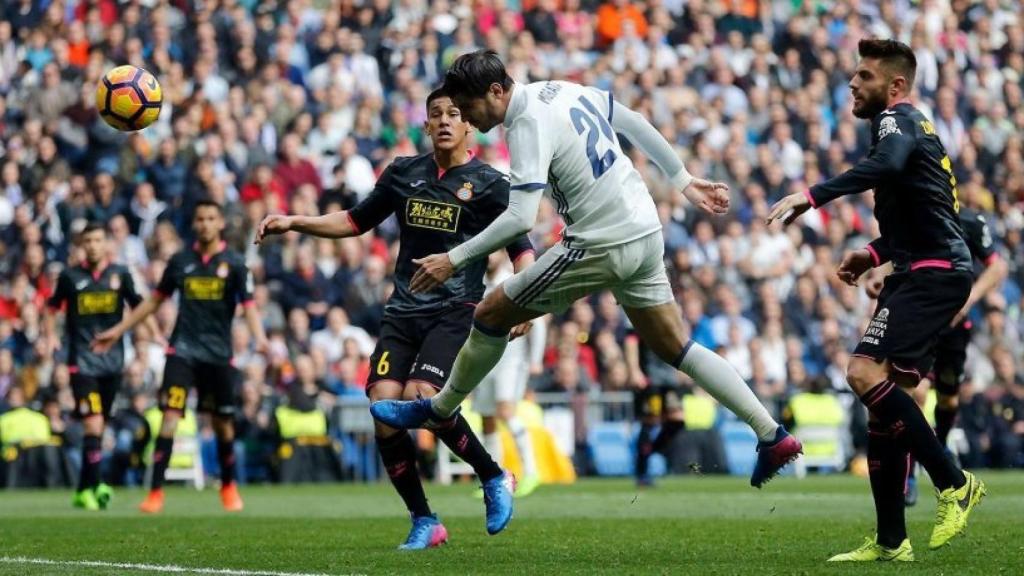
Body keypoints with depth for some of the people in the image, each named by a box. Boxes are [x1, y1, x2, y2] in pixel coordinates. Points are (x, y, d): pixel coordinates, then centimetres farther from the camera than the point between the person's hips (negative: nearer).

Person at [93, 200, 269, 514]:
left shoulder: (234, 263, -2)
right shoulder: (181, 261, 5)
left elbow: (249, 305, -9)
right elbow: (155, 300, 15)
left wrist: (259, 337, -29)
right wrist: (118, 330, 16)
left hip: (218, 354, 0)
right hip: (183, 349, 1)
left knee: (223, 422, 8)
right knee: (170, 415, -13)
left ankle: (229, 487, 29)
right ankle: (156, 491, -13)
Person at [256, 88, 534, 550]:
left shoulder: (488, 183, 0)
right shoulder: (404, 173, 11)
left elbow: (521, 249, 1)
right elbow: (357, 221, 22)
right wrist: (293, 223, 13)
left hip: (456, 311, -4)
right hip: (403, 312, 4)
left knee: (421, 397, -26)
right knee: (384, 407, -14)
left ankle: (494, 478, -1)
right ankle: (423, 522, 0)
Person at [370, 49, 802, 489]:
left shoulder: (529, 125, -19)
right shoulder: (563, 90, 8)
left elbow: (521, 216, -27)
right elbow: (634, 123, 17)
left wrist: (454, 260, -24)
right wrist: (685, 182, 25)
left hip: (601, 247, -9)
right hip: (645, 235, 9)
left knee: (491, 315, 4)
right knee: (674, 348, 14)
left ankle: (439, 410, 20)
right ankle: (772, 436, 10)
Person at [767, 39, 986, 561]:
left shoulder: (896, 118, -6)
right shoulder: (912, 126, 25)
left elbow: (887, 164, -30)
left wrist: (812, 196, -33)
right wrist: (877, 253, 23)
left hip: (932, 273, -10)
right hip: (928, 271, 10)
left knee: (866, 373, -22)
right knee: (885, 395, 7)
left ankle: (953, 483, -16)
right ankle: (891, 541, 8)